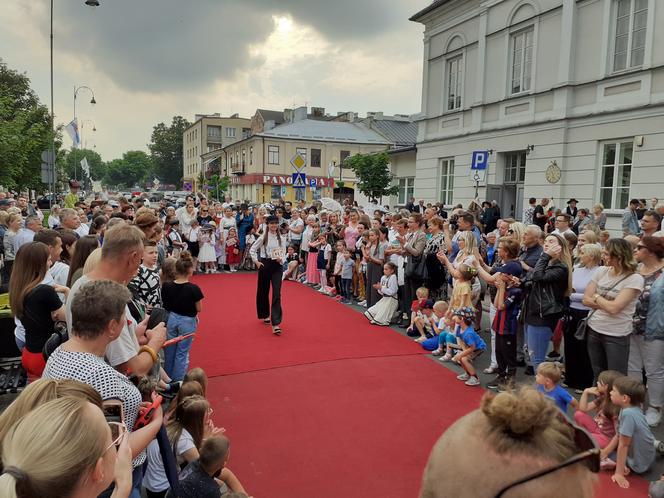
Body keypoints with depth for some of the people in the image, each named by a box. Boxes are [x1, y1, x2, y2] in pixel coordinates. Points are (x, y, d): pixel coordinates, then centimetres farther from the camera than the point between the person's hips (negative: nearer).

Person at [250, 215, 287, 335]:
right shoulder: (263, 237, -1)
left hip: (277, 266, 0)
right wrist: (256, 262, -3)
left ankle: (276, 324, -14)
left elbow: (284, 254, 6)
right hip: (265, 265, 0)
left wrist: (281, 259, -15)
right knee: (263, 291, 13)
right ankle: (265, 315, 39)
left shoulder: (282, 238, 3)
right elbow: (252, 250, 5)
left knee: (277, 294, -10)